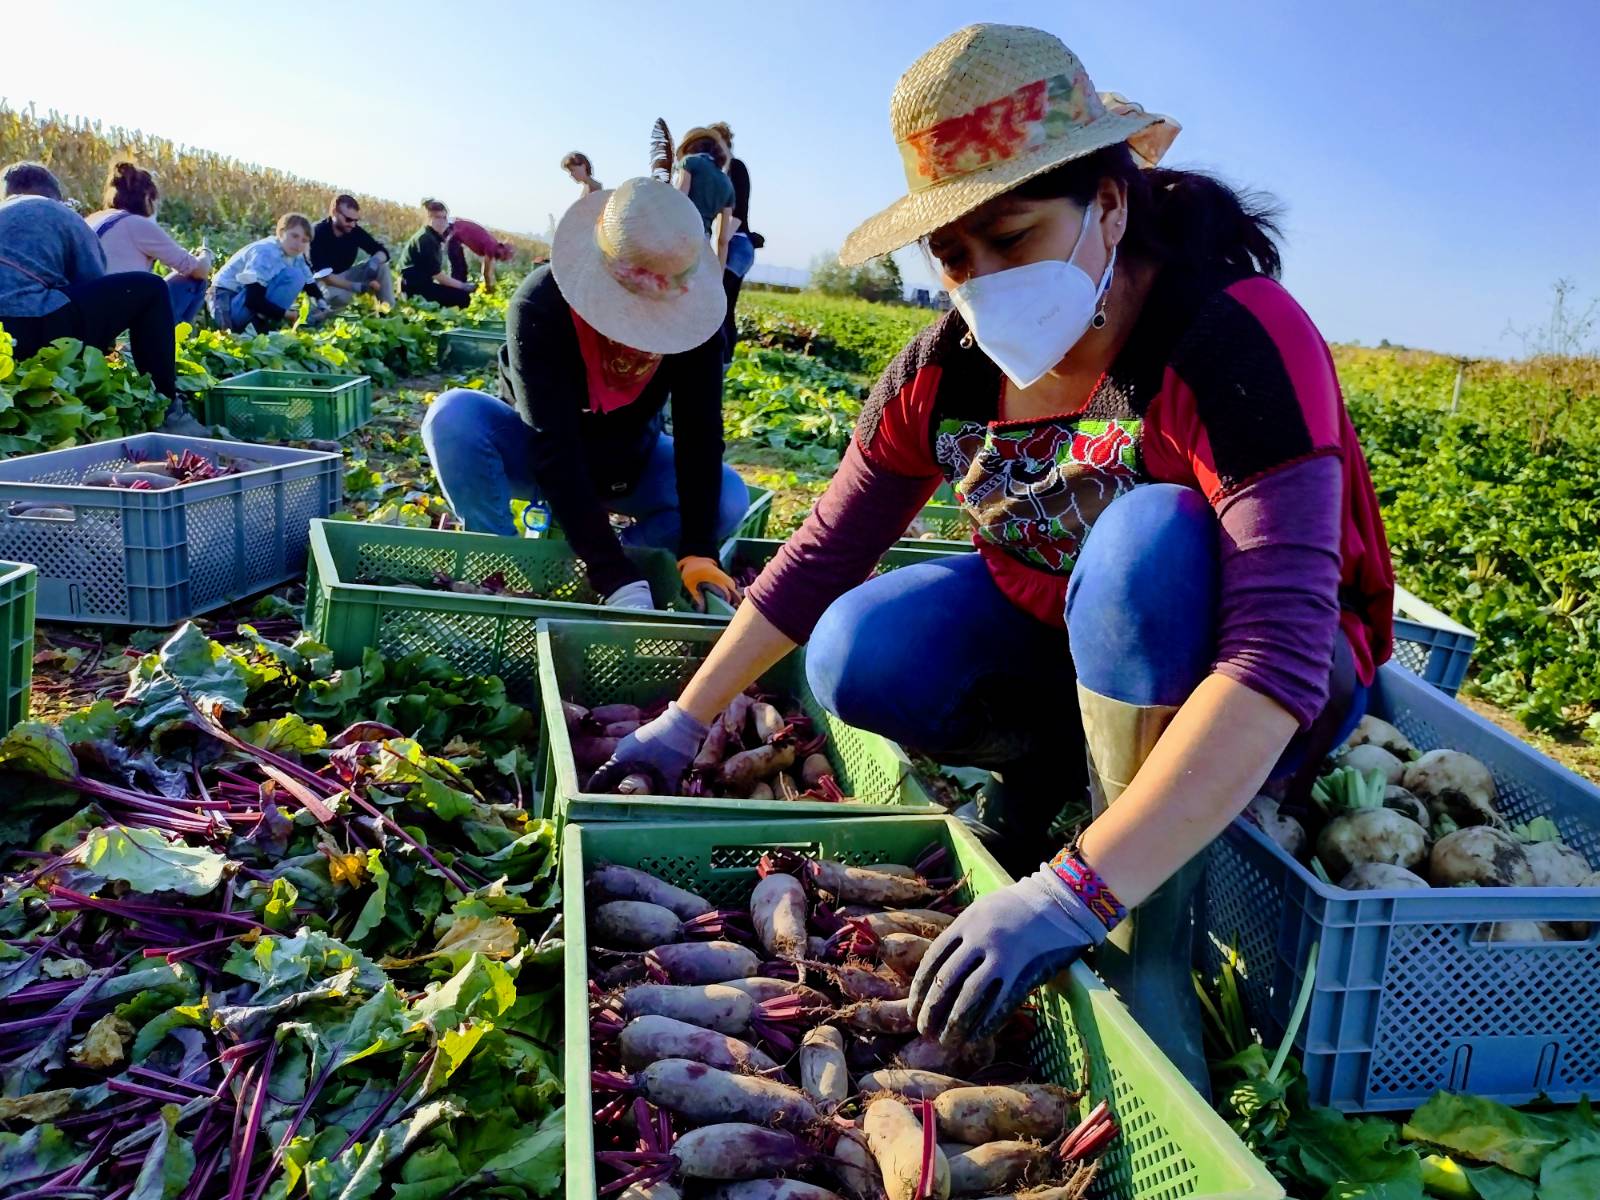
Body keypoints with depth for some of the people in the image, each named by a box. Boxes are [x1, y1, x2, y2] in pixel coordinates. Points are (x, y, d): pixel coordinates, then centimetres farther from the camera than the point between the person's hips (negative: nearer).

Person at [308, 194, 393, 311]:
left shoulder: (354, 230, -10)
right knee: (340, 296, -39)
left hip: (344, 276, 6)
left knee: (381, 266, -13)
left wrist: (375, 262, -32)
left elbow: (382, 251, -6)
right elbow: (323, 275, -31)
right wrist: (357, 287, -42)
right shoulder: (317, 233, -25)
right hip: (320, 280, -6)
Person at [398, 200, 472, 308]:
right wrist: (463, 286, -12)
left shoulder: (434, 237, 15)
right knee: (462, 297, -17)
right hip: (415, 287, -10)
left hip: (421, 284, 10)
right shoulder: (426, 239, -14)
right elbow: (436, 274, -17)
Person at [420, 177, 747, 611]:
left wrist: (698, 551, -34)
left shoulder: (693, 310, -23)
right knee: (454, 416, -33)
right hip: (538, 457, -3)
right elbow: (555, 450, -38)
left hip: (629, 460, 3)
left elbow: (699, 430, -24)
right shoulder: (540, 306, -33)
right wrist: (619, 580, -45)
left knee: (729, 499, -22)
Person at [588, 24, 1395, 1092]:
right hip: (1055, 636, 5)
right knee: (858, 657, -21)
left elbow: (1280, 655, -39)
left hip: (1255, 703, -4)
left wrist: (1077, 892, -46)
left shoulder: (1237, 342, -29)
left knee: (1153, 536, -36)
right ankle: (1046, 763, 8)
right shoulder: (946, 371, -11)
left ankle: (1150, 944, -21)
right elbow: (824, 553, -1)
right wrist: (684, 722, -3)